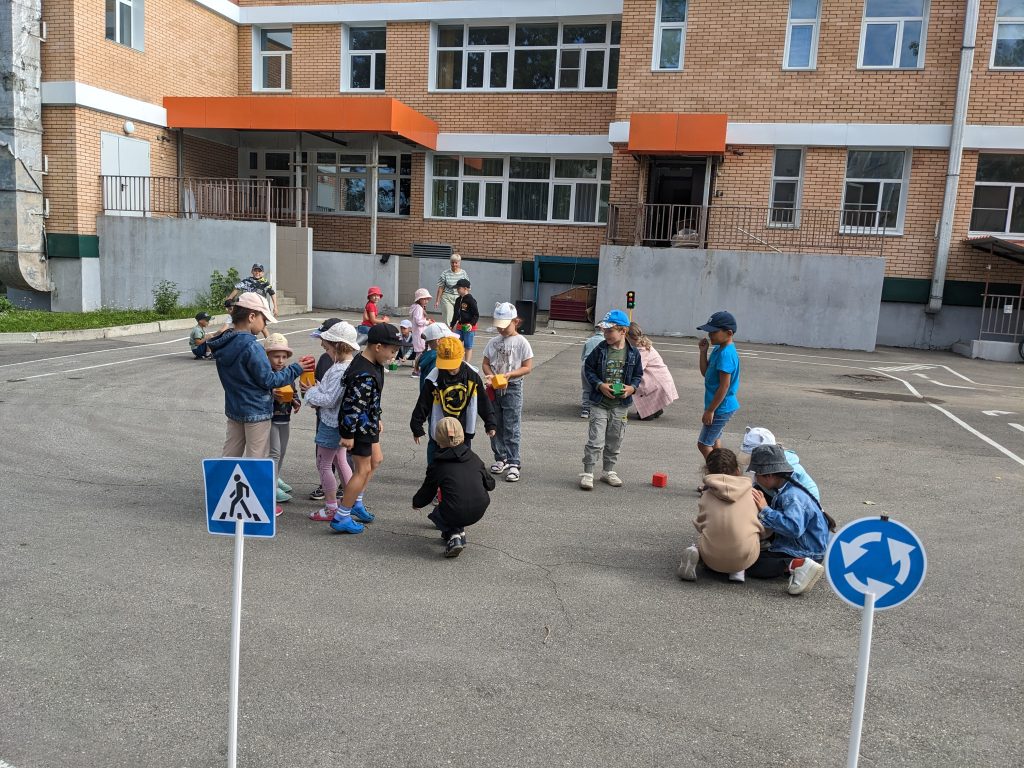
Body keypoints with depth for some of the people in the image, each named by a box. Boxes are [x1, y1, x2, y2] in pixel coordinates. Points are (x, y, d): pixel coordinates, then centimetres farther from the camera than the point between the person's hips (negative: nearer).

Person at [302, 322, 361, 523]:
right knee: (340, 462, 20)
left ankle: (330, 508, 12)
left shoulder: (340, 370, -26)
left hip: (331, 423, -10)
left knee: (324, 465, 3)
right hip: (340, 421, 10)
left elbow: (329, 399, -26)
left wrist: (311, 391, -11)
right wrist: (317, 387, 1)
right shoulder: (351, 365, 4)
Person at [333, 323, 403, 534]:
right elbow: (352, 405, -27)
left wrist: (377, 418, 23)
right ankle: (341, 517, 7)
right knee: (363, 470, -3)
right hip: (359, 427, -11)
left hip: (368, 423, 11)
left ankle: (356, 503, 35)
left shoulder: (373, 364, 3)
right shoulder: (363, 375, -29)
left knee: (376, 460, 22)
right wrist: (348, 434, -21)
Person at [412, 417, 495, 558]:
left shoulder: (436, 466, 2)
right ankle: (458, 532, 25)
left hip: (455, 515, -4)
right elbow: (490, 484, 18)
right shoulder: (474, 458, 11)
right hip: (479, 511, 4)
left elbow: (426, 494, 12)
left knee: (436, 514, 27)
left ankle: (454, 536, 2)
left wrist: (416, 503, 34)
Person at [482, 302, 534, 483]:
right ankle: (500, 458, 24)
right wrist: (490, 375, -11)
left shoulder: (521, 343, -5)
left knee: (511, 428, -4)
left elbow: (527, 368, -7)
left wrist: (508, 374, -19)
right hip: (494, 388, 5)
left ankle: (513, 463, 2)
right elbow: (486, 363, 9)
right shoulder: (493, 342, 7)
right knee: (495, 426, 11)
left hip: (512, 388, -5)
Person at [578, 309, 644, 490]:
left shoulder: (633, 353, -3)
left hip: (621, 404, 2)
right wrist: (600, 385, -14)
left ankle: (608, 471, 29)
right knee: (595, 439, -6)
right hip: (600, 402, -2)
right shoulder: (600, 350, -6)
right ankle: (587, 473, 2)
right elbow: (588, 369, 0)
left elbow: (638, 375, 8)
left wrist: (632, 387, -11)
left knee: (614, 440, 14)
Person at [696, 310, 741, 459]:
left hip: (721, 408, -10)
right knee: (714, 439, 22)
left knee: (703, 444, -5)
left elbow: (724, 386, -24)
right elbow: (705, 373, 13)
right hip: (722, 406, 10)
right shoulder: (718, 349, 6)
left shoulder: (726, 354, -23)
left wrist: (710, 410, -21)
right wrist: (703, 351, 0)